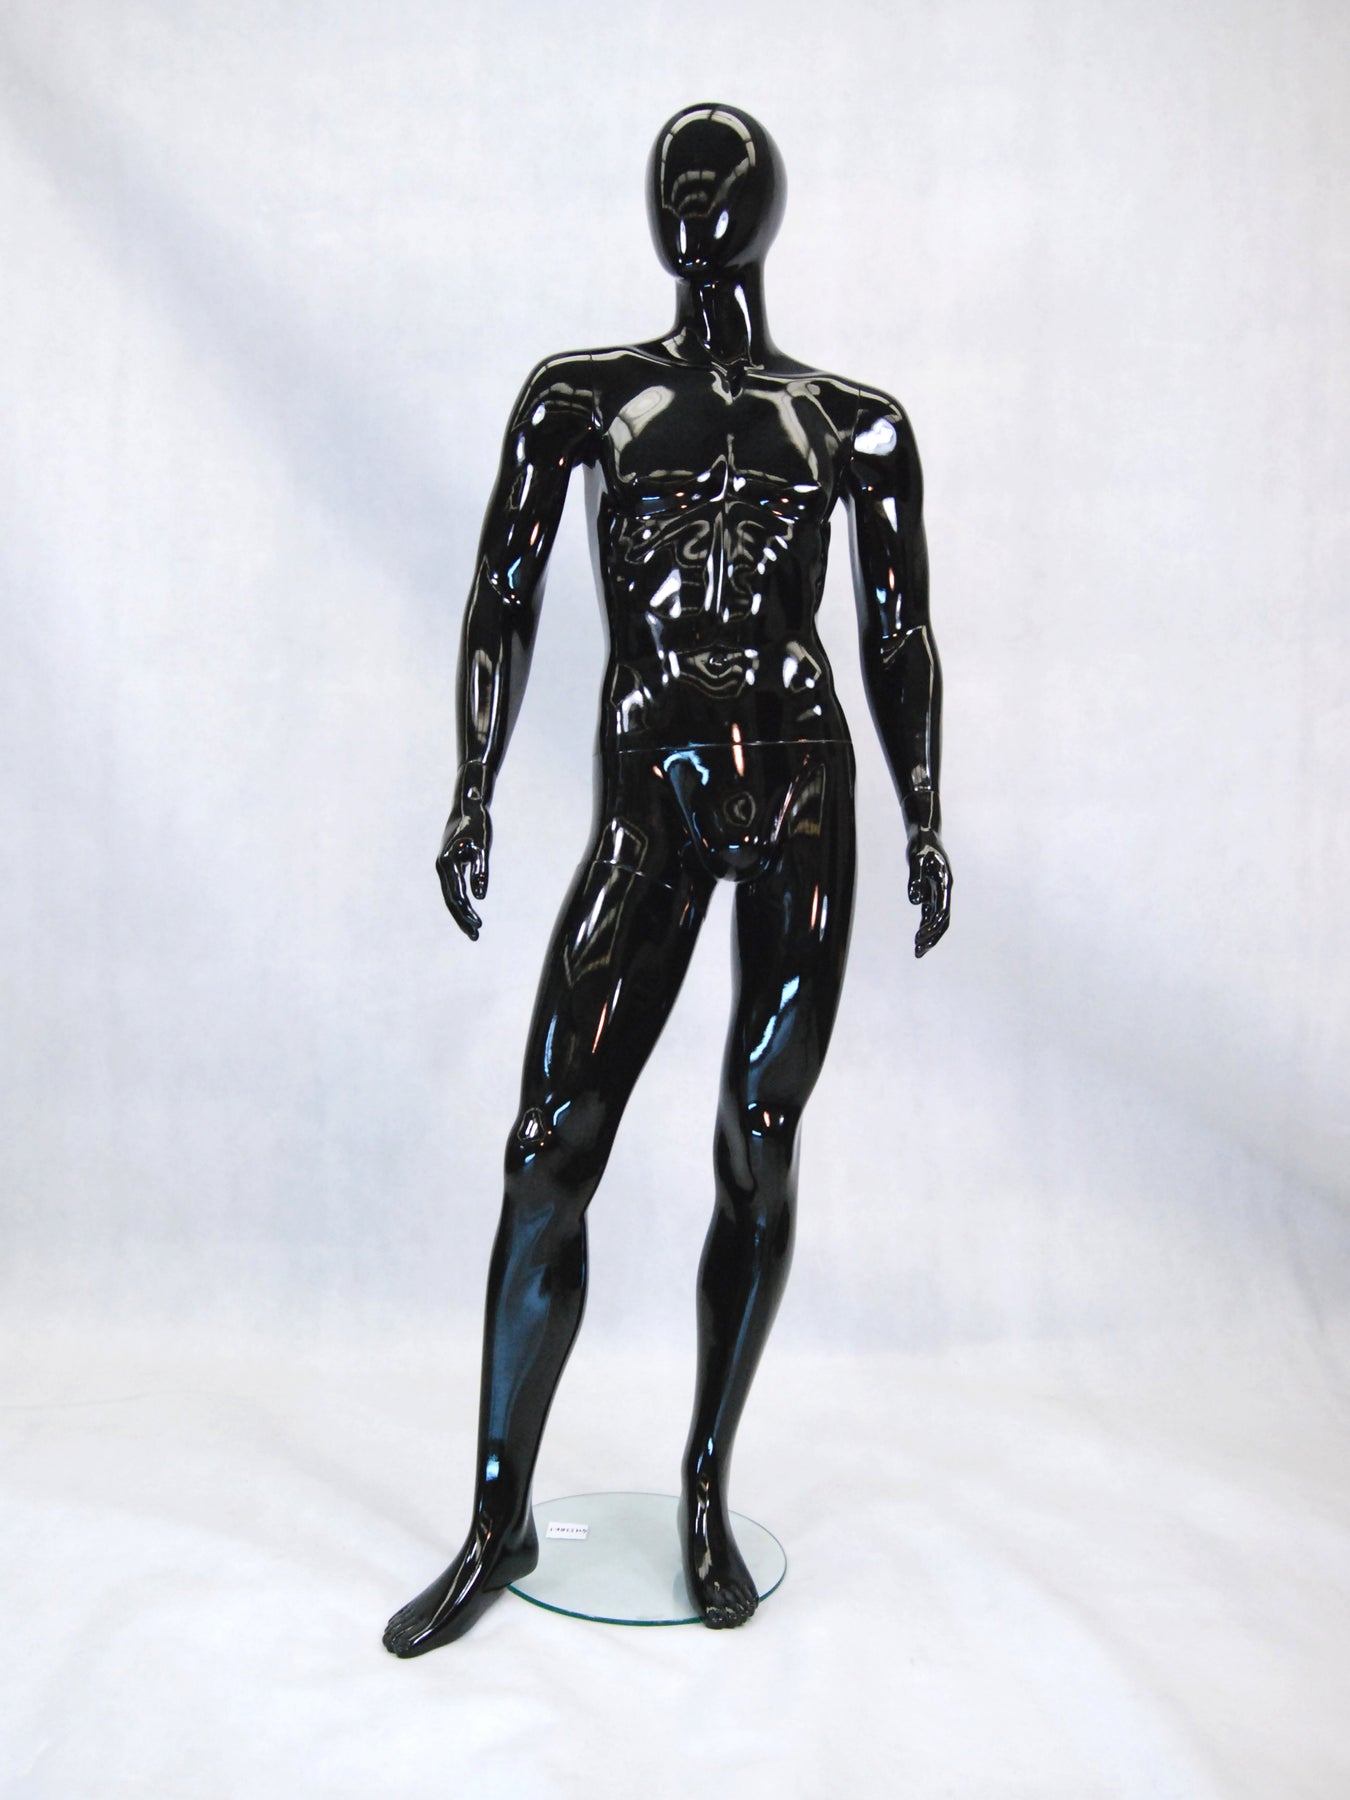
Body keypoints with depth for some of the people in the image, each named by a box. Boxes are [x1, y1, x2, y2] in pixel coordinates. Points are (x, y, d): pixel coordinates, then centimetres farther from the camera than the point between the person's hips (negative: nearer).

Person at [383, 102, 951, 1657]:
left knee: (761, 1147, 3)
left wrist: (924, 822, 7)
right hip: (646, 797, 0)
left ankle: (707, 1494, 21)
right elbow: (504, 592, 7)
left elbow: (898, 633, 12)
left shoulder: (856, 423, 12)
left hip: (801, 785, 1)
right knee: (550, 1147, -6)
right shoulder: (580, 397, 11)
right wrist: (474, 793, -1)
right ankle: (499, 1522, 11)